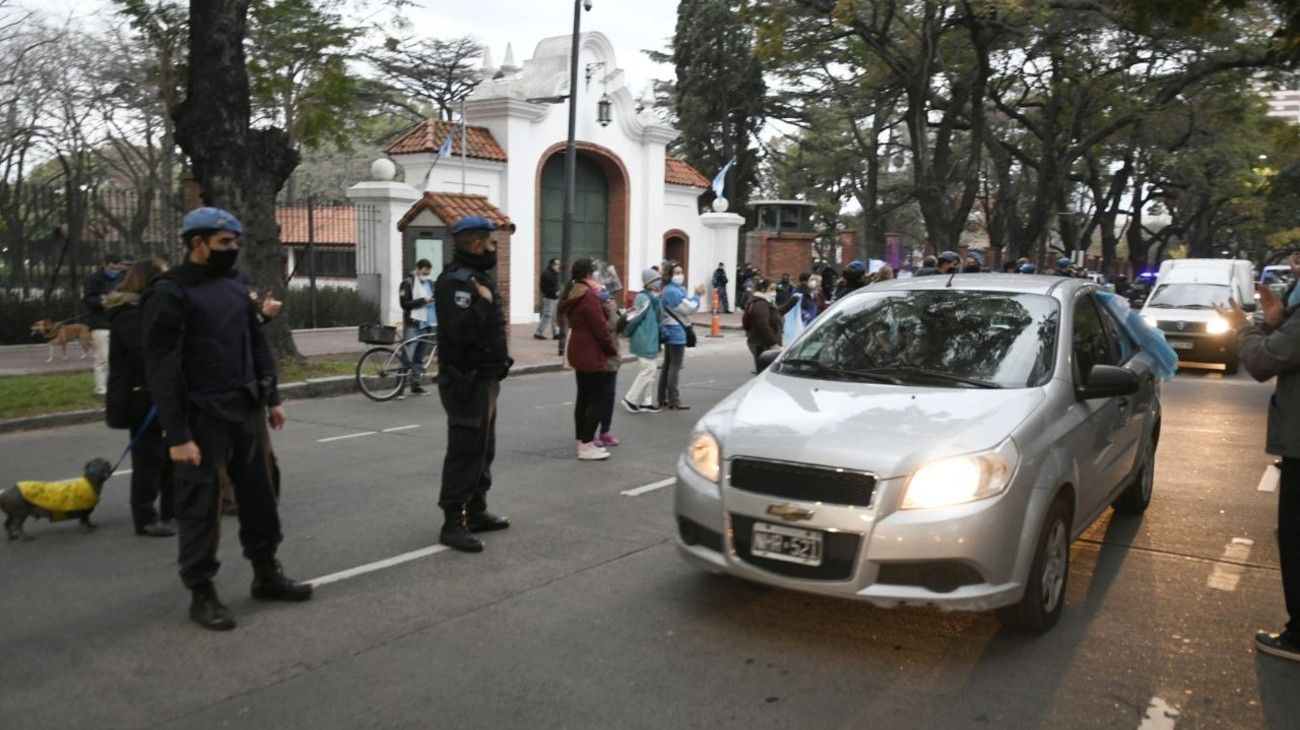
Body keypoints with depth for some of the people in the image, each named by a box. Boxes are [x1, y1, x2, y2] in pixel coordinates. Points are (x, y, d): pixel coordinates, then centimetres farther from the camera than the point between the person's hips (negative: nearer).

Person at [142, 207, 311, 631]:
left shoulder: (234, 285, 11)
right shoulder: (170, 293, -12)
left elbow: (257, 344, 18)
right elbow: (161, 368, -15)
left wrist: (271, 397, 12)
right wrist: (177, 434, -19)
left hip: (246, 412, 7)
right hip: (202, 419, -7)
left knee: (260, 496, 14)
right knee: (201, 507, 2)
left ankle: (267, 576, 28)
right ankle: (201, 595, 15)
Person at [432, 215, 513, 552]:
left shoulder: (480, 276, 14)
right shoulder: (455, 281, -19)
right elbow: (461, 332, -32)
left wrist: (499, 362, 16)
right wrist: (484, 302, -23)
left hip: (486, 378, 10)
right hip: (467, 381, -10)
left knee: (483, 449, 16)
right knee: (465, 451, -7)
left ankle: (476, 512, 27)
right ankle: (453, 524, -1)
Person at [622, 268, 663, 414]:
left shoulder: (654, 298, 11)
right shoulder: (643, 298, -18)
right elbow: (633, 318, -17)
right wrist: (627, 334, -12)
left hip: (652, 340, 10)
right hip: (644, 341, -10)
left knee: (653, 371, 13)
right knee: (648, 370, -7)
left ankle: (646, 402, 21)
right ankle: (630, 399, 4)